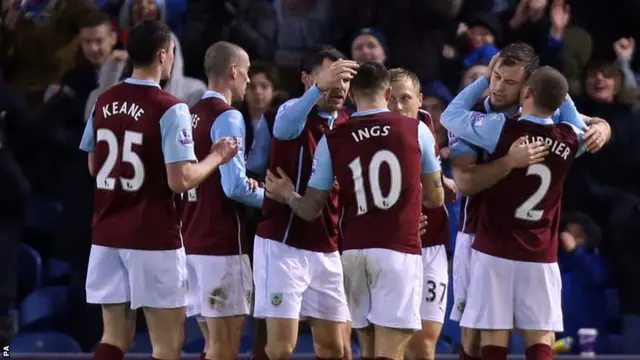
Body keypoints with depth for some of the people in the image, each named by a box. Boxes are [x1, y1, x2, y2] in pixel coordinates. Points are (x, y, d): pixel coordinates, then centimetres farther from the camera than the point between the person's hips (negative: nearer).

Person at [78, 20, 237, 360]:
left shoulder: (104, 103, 6)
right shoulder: (170, 109, -14)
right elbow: (179, 180, -19)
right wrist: (216, 158, -3)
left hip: (108, 233, 6)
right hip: (153, 238, -6)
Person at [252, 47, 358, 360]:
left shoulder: (347, 126, 10)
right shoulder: (295, 112, -10)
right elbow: (283, 126, -37)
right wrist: (319, 89, -54)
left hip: (327, 250, 7)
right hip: (283, 243, -7)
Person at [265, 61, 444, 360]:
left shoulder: (333, 139, 3)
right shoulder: (417, 131, 1)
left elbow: (310, 210, 6)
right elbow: (435, 198, 11)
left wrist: (286, 195, 28)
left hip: (354, 252, 3)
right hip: (399, 251, -3)